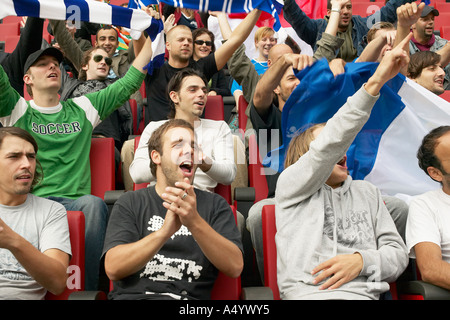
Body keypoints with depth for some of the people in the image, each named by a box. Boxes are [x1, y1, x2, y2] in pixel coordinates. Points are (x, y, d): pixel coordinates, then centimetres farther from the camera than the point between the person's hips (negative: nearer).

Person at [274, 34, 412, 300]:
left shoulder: (367, 192, 23)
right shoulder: (290, 184, 9)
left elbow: (398, 253, 18)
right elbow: (331, 143, -7)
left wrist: (362, 260, -4)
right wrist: (375, 82, -13)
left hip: (365, 293, 2)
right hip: (308, 293, -1)